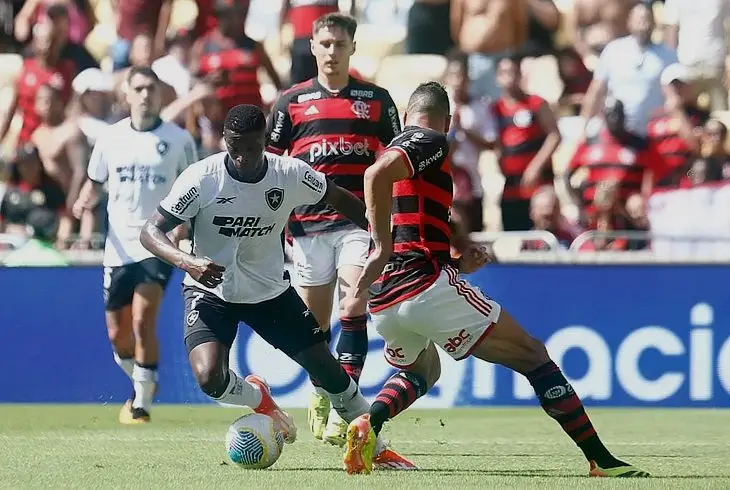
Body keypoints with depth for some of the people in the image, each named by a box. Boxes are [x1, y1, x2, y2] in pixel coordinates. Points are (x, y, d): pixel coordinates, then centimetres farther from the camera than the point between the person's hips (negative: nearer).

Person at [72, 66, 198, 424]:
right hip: (119, 246, 3)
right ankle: (143, 382, 37)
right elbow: (94, 182, 18)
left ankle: (142, 403, -10)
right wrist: (84, 202, -4)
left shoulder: (179, 139, 0)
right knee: (118, 335, 8)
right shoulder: (110, 138, 6)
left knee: (143, 320, -20)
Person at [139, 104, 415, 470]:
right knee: (210, 379, -25)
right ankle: (256, 397, 11)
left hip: (270, 290, 2)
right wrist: (187, 262, -39)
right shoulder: (201, 178, -23)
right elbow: (151, 231, -21)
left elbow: (339, 200, 4)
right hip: (210, 291, -2)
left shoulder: (290, 175, -15)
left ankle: (376, 449, 21)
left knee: (327, 369, 0)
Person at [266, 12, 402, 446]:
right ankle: (320, 391, 30)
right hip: (307, 224, 1)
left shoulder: (377, 100, 8)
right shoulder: (291, 102, 8)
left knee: (354, 307, -18)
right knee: (314, 322, 7)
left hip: (359, 221, -1)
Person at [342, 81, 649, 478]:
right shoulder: (431, 144, -4)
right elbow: (377, 173, -23)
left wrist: (460, 246, 14)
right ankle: (602, 461, -2)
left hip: (383, 301, 8)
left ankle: (367, 424, 5)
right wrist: (384, 249, -23)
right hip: (427, 284, -8)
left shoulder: (398, 146, 23)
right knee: (531, 356, 2)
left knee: (419, 373, 36)